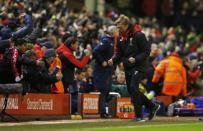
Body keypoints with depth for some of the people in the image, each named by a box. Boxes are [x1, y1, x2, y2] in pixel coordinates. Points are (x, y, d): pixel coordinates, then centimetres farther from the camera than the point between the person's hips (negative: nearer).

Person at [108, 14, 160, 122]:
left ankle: (139, 116, -15)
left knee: (133, 87, -20)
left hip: (138, 66, -8)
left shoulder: (138, 35, -14)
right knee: (131, 91, 10)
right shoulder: (121, 37, 8)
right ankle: (152, 106, 26)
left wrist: (135, 59, -26)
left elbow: (146, 51, -13)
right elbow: (119, 52, 14)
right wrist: (113, 60, -7)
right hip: (127, 68, 8)